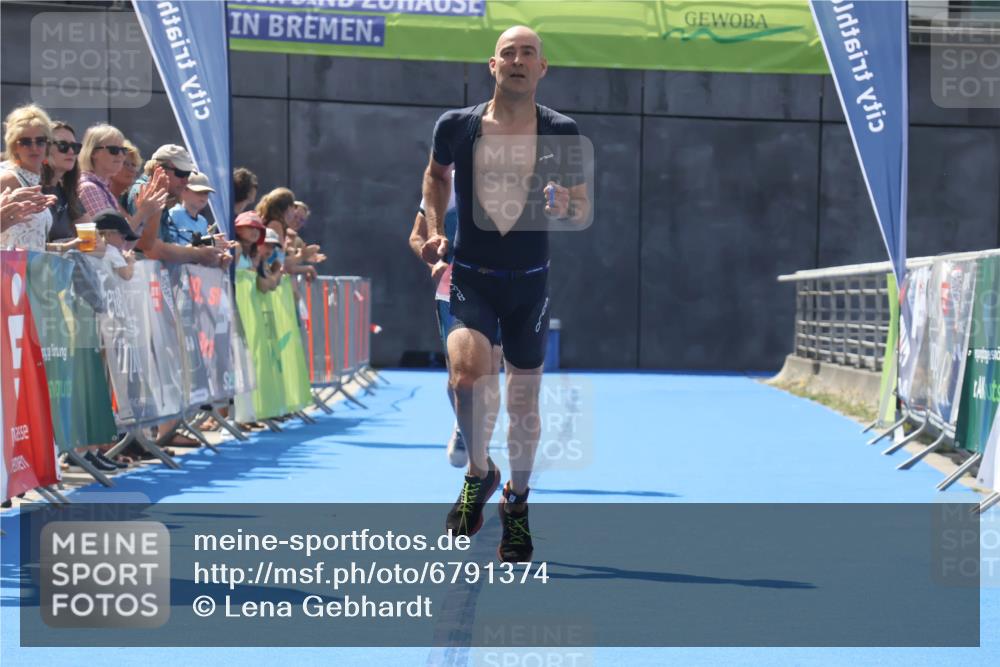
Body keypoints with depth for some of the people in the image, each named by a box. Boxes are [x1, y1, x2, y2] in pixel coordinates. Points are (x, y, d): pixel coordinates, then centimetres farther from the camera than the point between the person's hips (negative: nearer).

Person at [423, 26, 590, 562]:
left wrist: (565, 208, -20)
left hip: (529, 282, 1)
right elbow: (435, 174, 17)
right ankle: (478, 472, -1)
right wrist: (434, 230, 5)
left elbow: (583, 211, 3)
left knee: (524, 401, 8)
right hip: (470, 277, -1)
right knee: (465, 370, -26)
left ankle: (516, 502, 30)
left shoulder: (561, 133, -6)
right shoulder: (456, 125, -5)